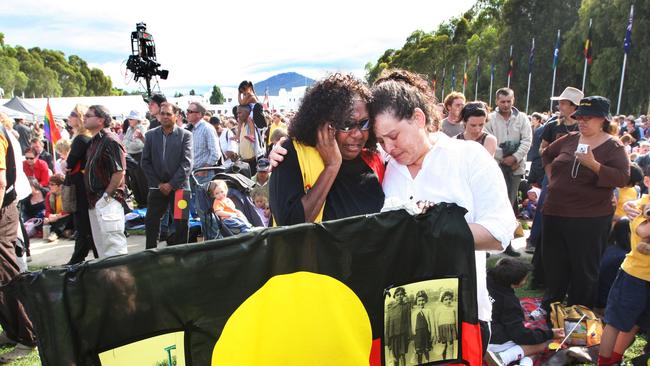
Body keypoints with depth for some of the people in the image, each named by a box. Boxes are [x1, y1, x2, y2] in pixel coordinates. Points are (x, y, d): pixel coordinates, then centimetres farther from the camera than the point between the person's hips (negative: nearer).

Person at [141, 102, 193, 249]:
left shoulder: (185, 135, -2)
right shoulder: (150, 135, 7)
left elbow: (187, 163, -8)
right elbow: (145, 162, 5)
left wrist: (171, 184, -12)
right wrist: (158, 183, -4)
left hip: (179, 186, -2)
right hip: (157, 187, 2)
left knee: (181, 225, 2)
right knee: (151, 223, 4)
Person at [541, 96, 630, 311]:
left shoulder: (613, 147, -8)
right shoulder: (570, 139, 6)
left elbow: (622, 178, -20)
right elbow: (547, 154, 23)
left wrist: (593, 164, -30)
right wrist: (552, 177, 13)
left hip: (590, 218, -5)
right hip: (555, 213, 6)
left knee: (584, 269, 8)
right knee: (553, 262, 18)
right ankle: (550, 305, 37)